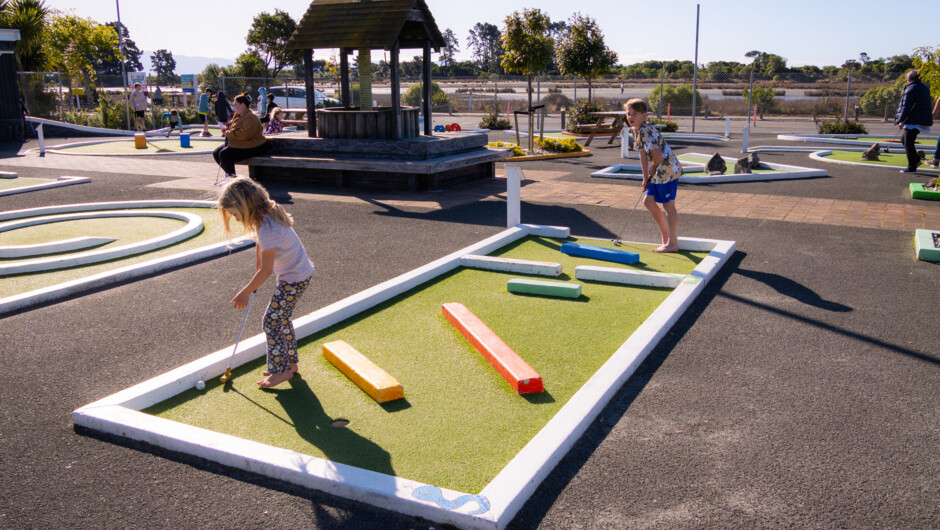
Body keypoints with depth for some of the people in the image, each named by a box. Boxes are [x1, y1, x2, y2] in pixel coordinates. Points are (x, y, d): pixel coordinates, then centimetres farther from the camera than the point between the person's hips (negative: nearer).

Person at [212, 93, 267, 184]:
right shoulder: (238, 115, 16)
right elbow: (232, 125, 31)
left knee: (224, 154, -26)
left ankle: (232, 177, -10)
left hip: (251, 148, -11)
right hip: (237, 144, 11)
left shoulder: (251, 117, -18)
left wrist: (229, 133, -17)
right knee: (216, 153, 5)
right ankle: (229, 174, 17)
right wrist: (227, 129, 7)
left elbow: (244, 134, -28)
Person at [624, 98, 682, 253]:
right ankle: (666, 234, 27)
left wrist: (652, 172, -7)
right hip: (658, 172, 10)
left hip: (668, 170, -10)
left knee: (668, 205, -3)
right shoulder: (635, 131, 8)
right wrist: (646, 177, 7)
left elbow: (658, 156, -25)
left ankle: (672, 243, 5)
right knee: (648, 201, 15)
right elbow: (643, 155, 11)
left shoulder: (646, 131, -22)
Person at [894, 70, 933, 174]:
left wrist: (901, 120, -16)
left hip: (913, 121, -9)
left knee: (908, 143, -4)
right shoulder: (925, 88, 16)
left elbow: (906, 106, -17)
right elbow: (926, 104, 23)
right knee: (904, 139, 21)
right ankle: (916, 159, 17)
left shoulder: (910, 89, -12)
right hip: (924, 121, 9)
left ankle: (912, 167, -5)